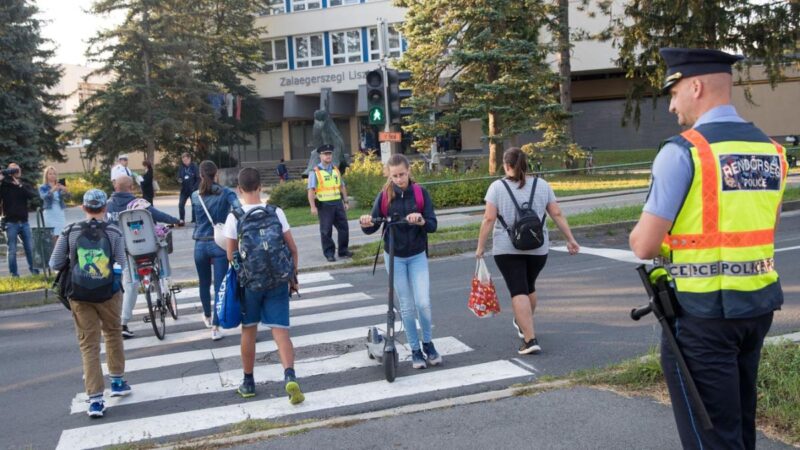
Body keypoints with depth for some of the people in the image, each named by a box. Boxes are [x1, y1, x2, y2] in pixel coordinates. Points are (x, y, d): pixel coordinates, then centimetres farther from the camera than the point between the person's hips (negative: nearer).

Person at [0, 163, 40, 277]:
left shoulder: (25, 185, 10)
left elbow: (33, 195, -9)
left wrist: (20, 185, -18)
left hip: (24, 222, 3)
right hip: (11, 222, -3)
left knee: (30, 247, 6)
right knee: (12, 250, 0)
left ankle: (32, 268, 21)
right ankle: (14, 273, 6)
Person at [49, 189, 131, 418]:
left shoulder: (70, 232, -4)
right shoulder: (114, 232, -7)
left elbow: (55, 264, -1)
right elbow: (121, 265, -7)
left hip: (80, 296, 0)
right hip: (108, 293, 0)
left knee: (88, 345, 6)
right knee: (113, 333, 24)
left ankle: (95, 399, 1)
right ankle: (117, 381, 34)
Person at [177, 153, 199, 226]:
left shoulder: (194, 167, -8)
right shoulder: (181, 167, 3)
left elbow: (198, 178, -8)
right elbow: (179, 177, 12)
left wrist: (194, 187, -18)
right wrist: (179, 180, -12)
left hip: (193, 189, -3)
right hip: (184, 189, 3)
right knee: (181, 204, -5)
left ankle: (194, 220, 14)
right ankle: (181, 219, 5)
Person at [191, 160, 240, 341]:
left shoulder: (195, 196, 3)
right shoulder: (226, 193, -7)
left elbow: (197, 218, 9)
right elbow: (238, 209, -22)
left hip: (201, 245, 3)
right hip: (220, 244, -3)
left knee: (204, 284, 21)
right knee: (219, 285, -3)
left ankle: (207, 316, 41)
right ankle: (215, 327, -9)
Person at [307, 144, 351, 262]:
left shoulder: (336, 170, 14)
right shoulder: (315, 172, -6)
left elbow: (342, 186, 19)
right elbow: (311, 190, -11)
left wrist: (346, 201, 13)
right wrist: (313, 207, -17)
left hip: (338, 203, 5)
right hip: (324, 205, -5)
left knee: (343, 227, 7)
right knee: (326, 230, 1)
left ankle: (343, 250, 19)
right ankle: (329, 253, 11)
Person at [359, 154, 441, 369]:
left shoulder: (420, 193, -6)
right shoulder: (384, 195, -6)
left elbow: (433, 225, -10)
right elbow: (373, 227, -7)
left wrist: (421, 221, -32)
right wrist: (366, 224, -30)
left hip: (417, 256, 0)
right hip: (394, 257, 0)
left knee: (423, 303, -7)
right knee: (407, 306, 5)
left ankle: (428, 343, 17)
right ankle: (415, 350, 18)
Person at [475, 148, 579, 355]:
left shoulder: (497, 187, -5)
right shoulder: (542, 185, 4)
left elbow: (489, 219, -9)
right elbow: (557, 215, 2)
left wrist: (481, 246, -3)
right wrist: (570, 239, 8)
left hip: (507, 249, -3)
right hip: (538, 248, 4)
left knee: (518, 292, -3)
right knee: (529, 287, 21)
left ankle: (530, 339, -11)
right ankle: (523, 325, 41)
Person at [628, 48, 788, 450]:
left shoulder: (682, 151, -15)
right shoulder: (771, 150, 6)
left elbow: (644, 246, -15)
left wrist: (641, 234, 7)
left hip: (702, 312, -7)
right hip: (760, 305, 7)